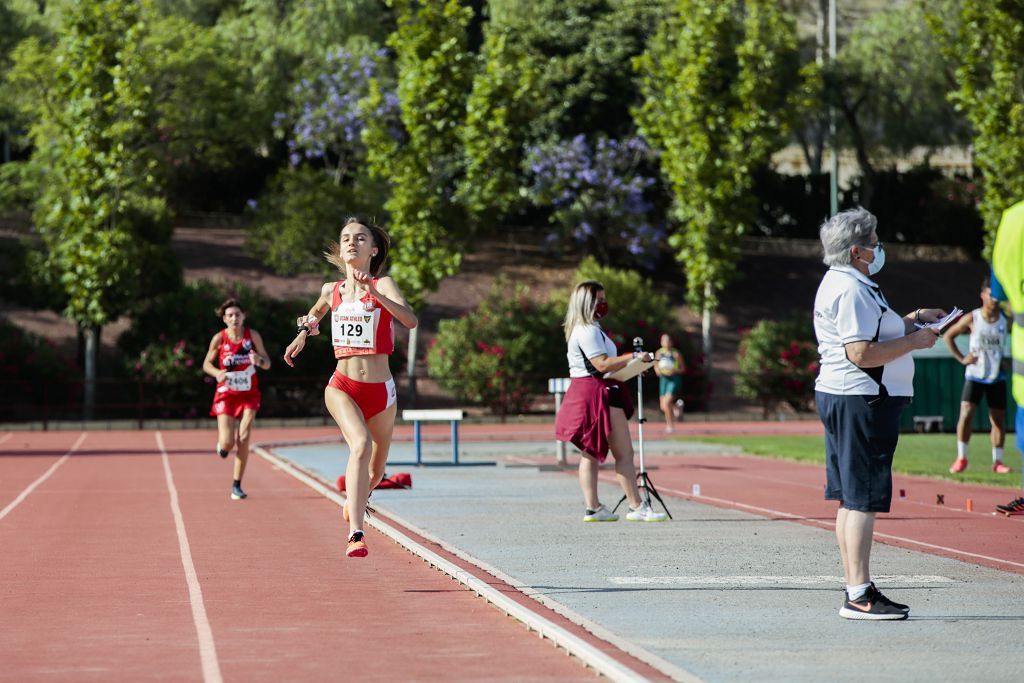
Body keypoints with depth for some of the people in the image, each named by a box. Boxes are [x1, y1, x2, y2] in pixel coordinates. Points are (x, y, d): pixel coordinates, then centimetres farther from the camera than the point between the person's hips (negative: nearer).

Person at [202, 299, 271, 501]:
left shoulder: (253, 336, -3)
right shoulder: (219, 338, -6)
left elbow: (267, 364, 1)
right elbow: (206, 363, 4)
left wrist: (259, 360, -23)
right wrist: (217, 373, -17)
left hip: (249, 394, 1)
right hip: (226, 394, -1)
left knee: (243, 439, -11)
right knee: (228, 443, -10)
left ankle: (237, 486, 1)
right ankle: (222, 443, 31)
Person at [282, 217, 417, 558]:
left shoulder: (383, 284, -4)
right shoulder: (332, 290, 6)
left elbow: (410, 320, -25)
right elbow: (316, 311, 33)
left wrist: (374, 294, -33)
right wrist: (304, 331, 18)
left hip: (380, 391, 0)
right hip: (342, 387, 0)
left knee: (375, 472, 16)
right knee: (361, 444, -30)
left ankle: (355, 498, 53)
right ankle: (356, 534, -37)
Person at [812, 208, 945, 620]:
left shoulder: (844, 285, 18)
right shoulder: (850, 290, -17)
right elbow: (861, 353, -24)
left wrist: (912, 320, 19)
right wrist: (913, 341, -14)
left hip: (842, 399, 11)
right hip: (861, 401, -11)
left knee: (850, 499, 12)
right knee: (863, 499, -10)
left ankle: (855, 590, 18)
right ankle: (859, 596, -10)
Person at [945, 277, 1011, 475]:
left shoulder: (1005, 320, 0)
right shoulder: (972, 319, -5)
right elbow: (948, 336, 5)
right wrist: (961, 358, -3)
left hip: (997, 377, 2)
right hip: (975, 375, -2)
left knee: (999, 419, 4)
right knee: (966, 414, -13)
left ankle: (997, 461, 12)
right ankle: (961, 458, -2)